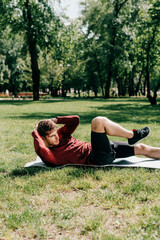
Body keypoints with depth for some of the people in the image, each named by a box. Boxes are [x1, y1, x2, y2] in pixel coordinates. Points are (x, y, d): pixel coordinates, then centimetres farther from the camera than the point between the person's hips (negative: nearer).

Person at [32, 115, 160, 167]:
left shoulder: (61, 135, 13)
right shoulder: (49, 155, -10)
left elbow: (75, 120, 16)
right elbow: (40, 149, -33)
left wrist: (55, 120, 7)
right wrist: (35, 133, -16)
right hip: (98, 159, -9)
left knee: (142, 148, 7)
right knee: (98, 121, -24)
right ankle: (133, 135, -7)